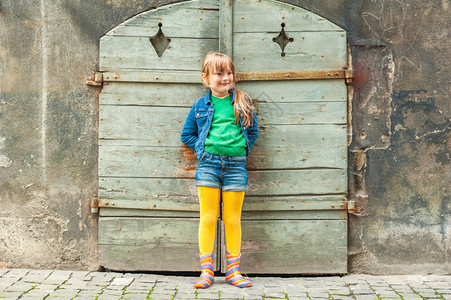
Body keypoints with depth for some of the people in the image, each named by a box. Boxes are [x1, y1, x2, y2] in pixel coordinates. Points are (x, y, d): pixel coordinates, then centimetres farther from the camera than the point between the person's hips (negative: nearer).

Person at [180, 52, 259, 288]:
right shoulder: (200, 106, 7)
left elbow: (253, 132, 13)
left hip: (236, 165, 0)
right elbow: (187, 135, 16)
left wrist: (242, 149, 1)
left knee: (233, 219, 5)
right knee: (208, 217, 1)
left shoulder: (243, 102, 7)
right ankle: (206, 270, 11)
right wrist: (203, 147, 3)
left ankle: (233, 270, 16)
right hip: (208, 164, 0)